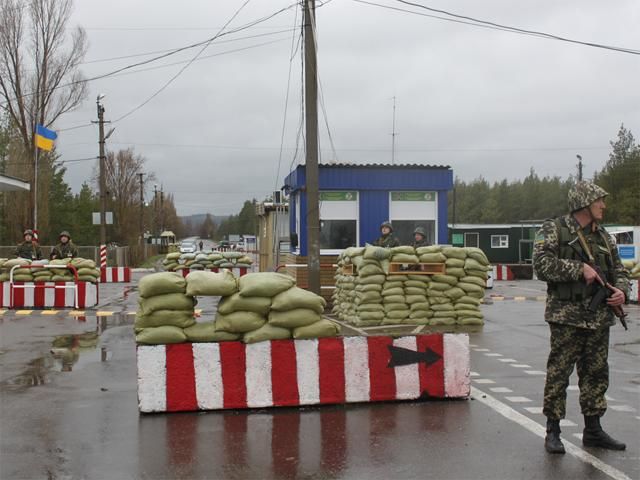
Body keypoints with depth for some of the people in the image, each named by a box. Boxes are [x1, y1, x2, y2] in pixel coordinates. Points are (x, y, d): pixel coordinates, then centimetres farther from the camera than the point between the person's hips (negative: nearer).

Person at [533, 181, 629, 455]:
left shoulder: (602, 236, 16)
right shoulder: (554, 230, -5)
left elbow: (618, 270, 20)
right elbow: (543, 264, -18)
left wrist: (621, 290, -1)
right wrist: (580, 269, -17)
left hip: (599, 318, 7)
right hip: (567, 317, -7)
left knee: (597, 375, 12)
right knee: (558, 374, -2)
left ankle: (593, 430, 23)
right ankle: (553, 431, 8)